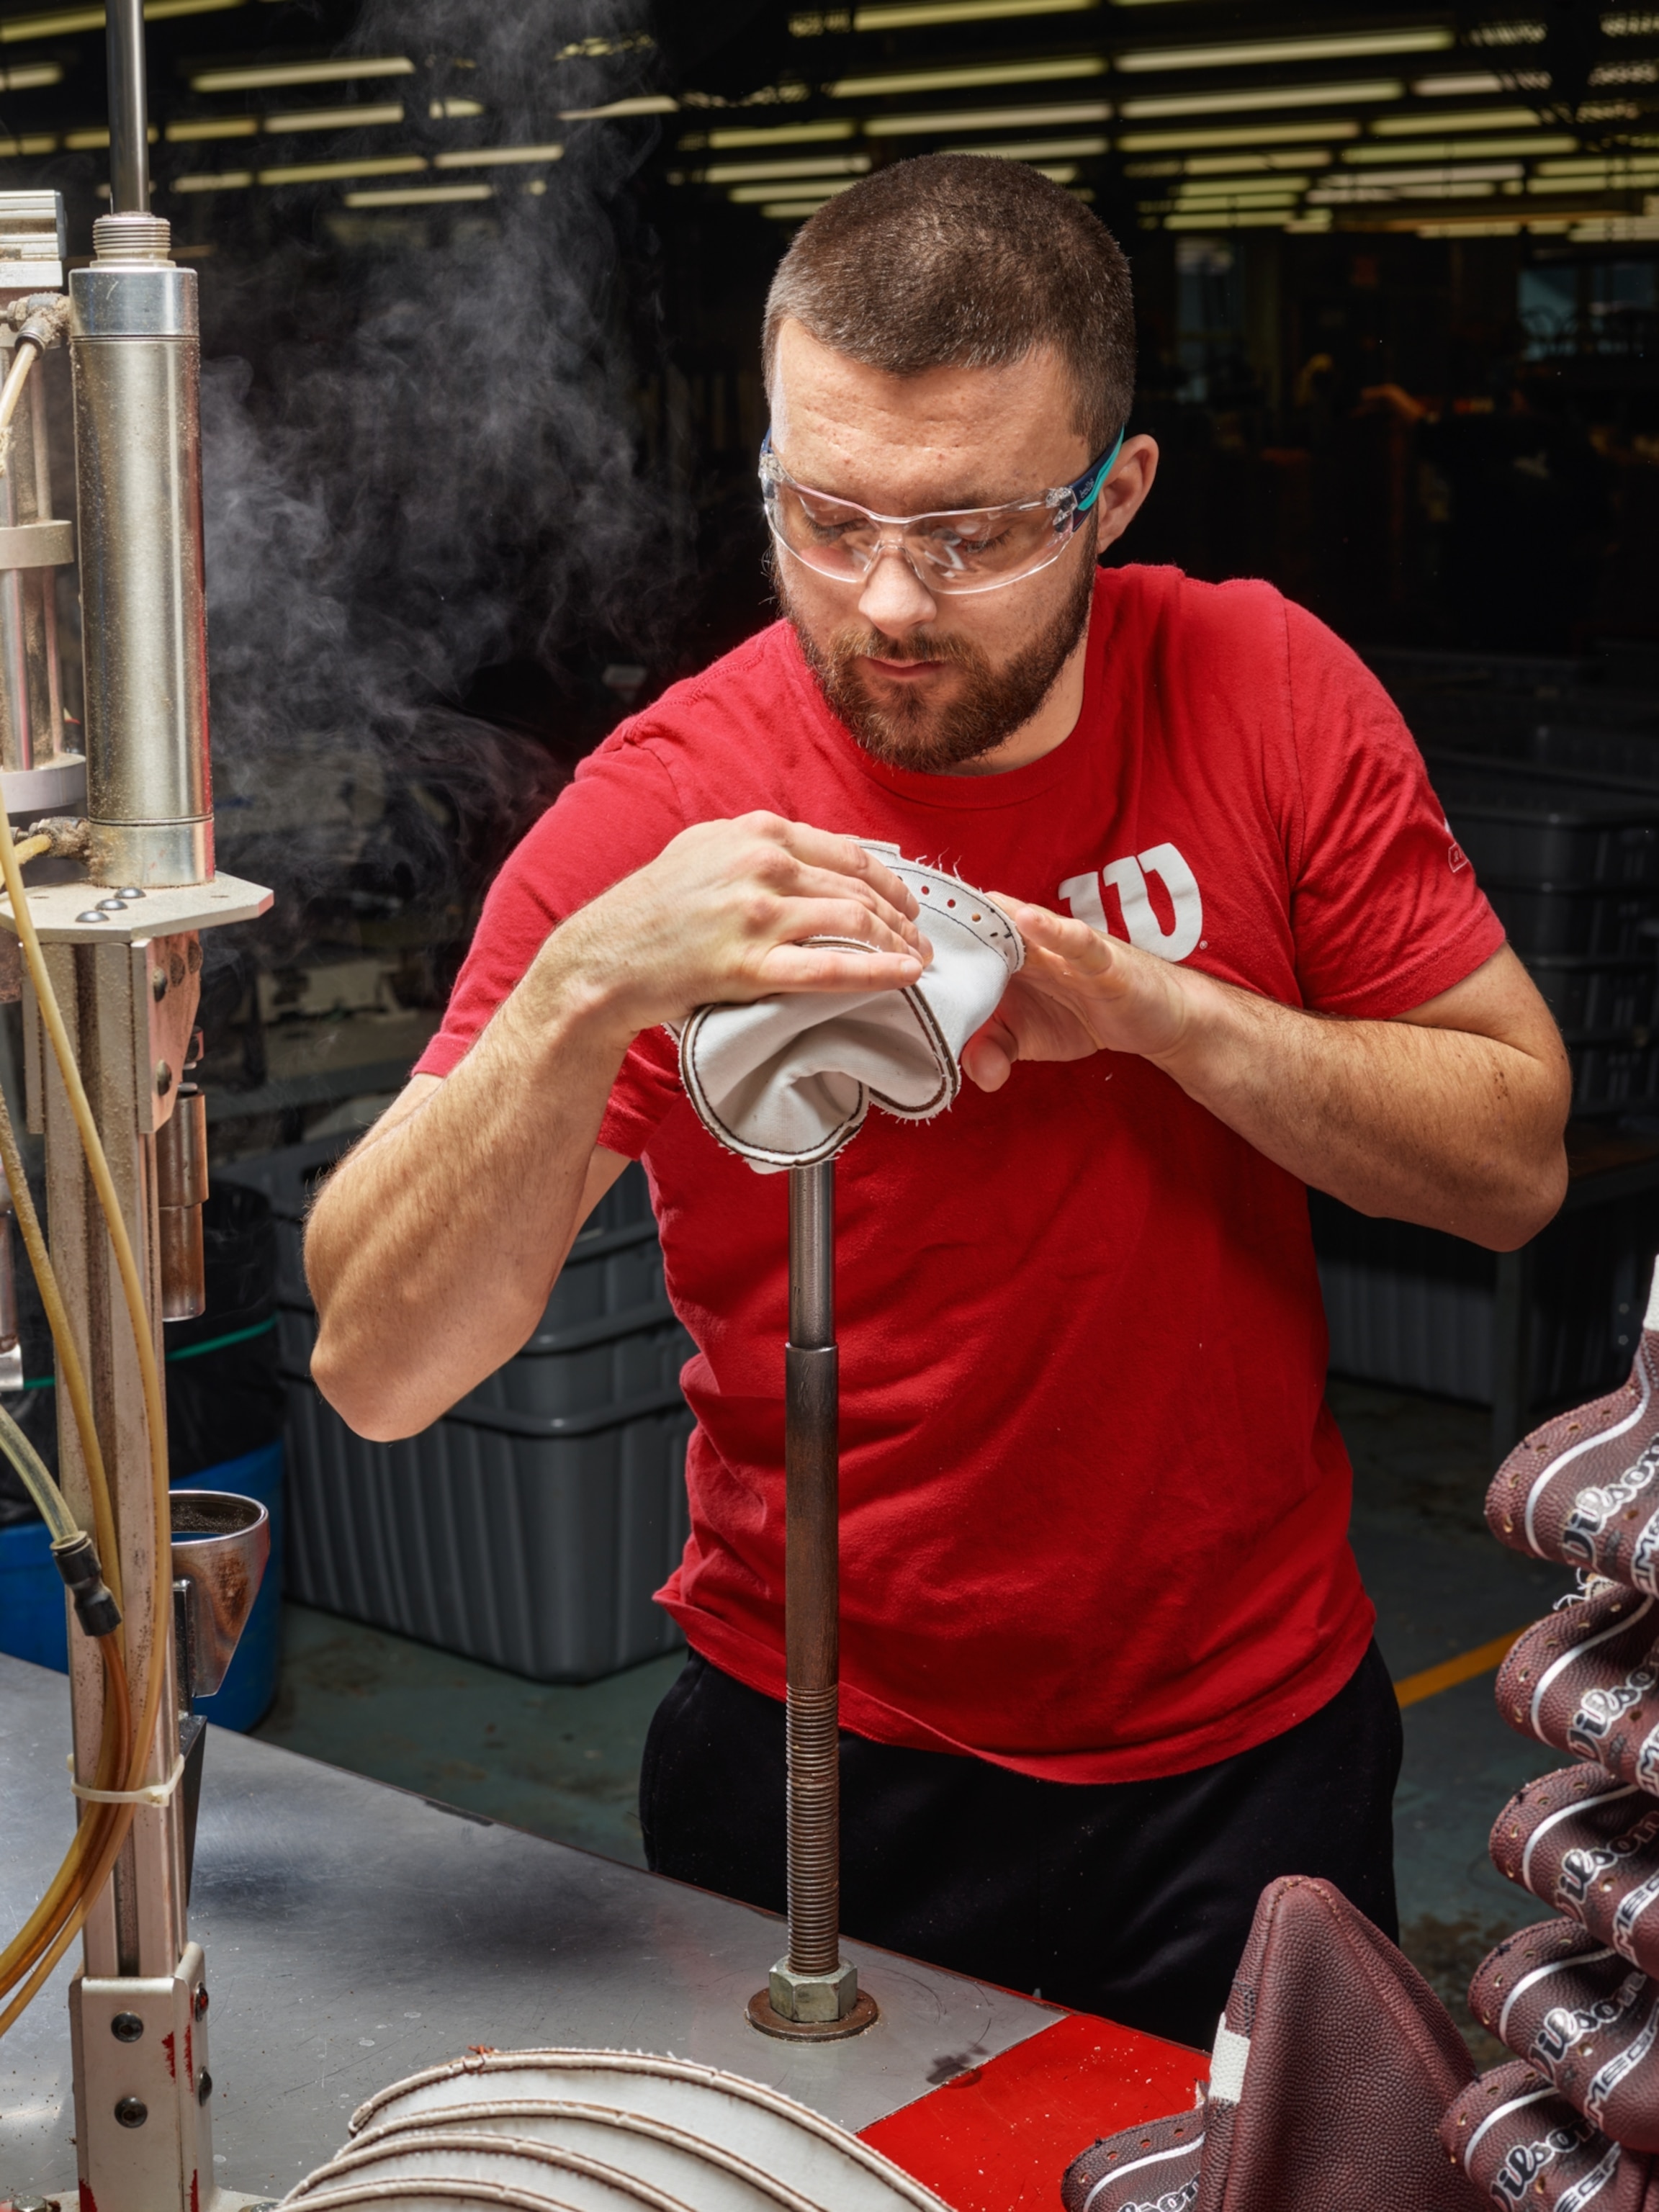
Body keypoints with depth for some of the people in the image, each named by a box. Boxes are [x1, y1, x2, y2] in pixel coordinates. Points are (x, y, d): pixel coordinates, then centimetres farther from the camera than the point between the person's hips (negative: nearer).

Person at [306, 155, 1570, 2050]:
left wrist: (1151, 1005, -22)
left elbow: (1515, 1159, -8)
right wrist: (588, 989, -35)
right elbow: (375, 1368, -20)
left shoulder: (1266, 695, -9)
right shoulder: (655, 814, -16)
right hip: (820, 1768, -1)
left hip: (1249, 1747, 2)